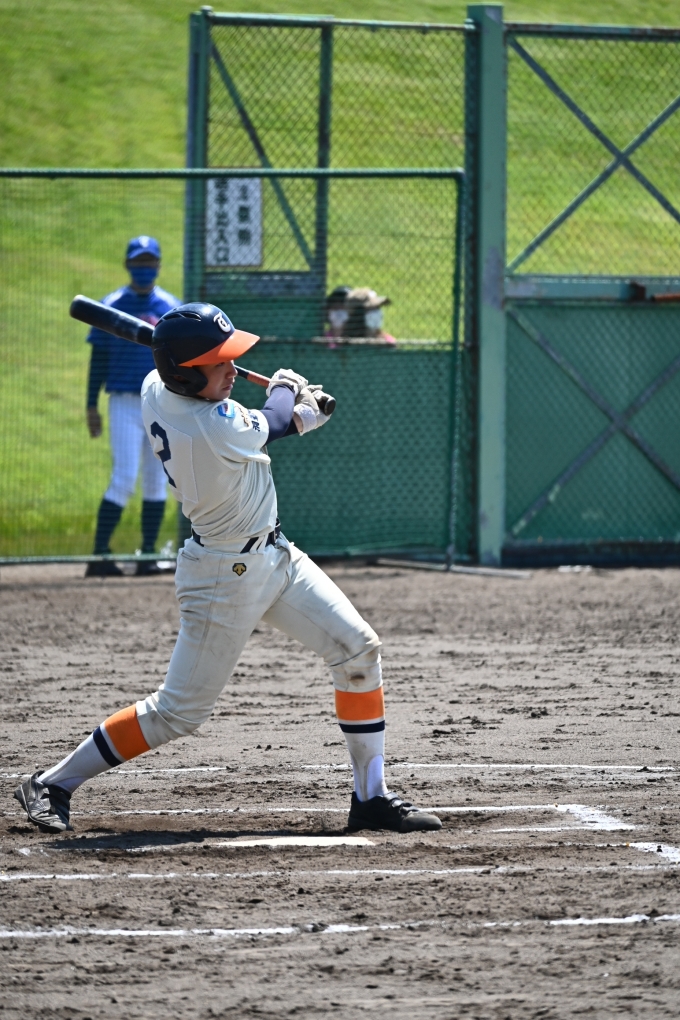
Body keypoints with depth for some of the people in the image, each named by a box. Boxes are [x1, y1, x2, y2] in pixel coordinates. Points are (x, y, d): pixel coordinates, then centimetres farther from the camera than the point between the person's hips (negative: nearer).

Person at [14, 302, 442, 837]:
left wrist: (293, 414, 6)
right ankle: (53, 784, 15)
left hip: (274, 553, 9)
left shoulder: (156, 391, -6)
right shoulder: (215, 431, -32)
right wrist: (285, 388, 11)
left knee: (358, 648, 3)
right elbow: (267, 424, -8)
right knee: (180, 711, 1)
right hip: (227, 575, -9)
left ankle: (371, 797, 9)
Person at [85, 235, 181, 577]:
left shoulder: (171, 308, 8)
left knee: (156, 482, 4)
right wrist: (91, 407, -1)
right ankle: (99, 555, -9)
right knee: (125, 478, -12)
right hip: (125, 404, -4)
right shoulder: (110, 307, 0)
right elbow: (98, 359, 2)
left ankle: (148, 556, 10)